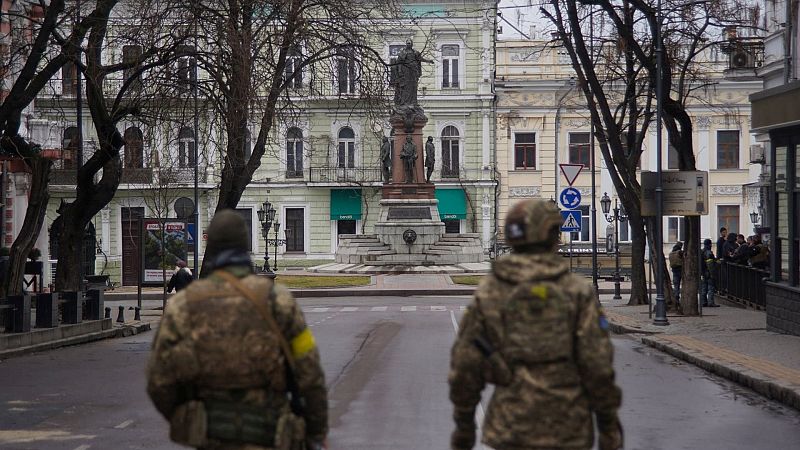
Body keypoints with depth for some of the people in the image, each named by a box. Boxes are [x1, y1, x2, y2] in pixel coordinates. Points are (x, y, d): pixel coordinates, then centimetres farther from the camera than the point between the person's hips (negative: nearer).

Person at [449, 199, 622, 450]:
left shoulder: (488, 292, -1)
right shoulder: (577, 291, -5)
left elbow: (465, 363, -1)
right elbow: (597, 365, -10)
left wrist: (463, 423, 9)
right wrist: (609, 421, 0)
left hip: (512, 426, 1)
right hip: (566, 426, -1)